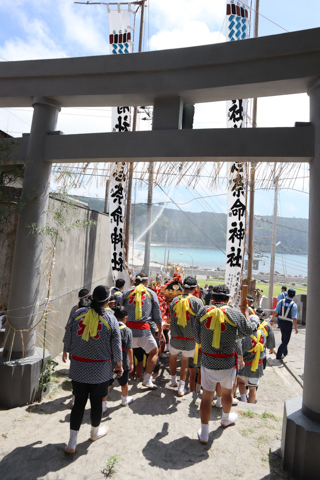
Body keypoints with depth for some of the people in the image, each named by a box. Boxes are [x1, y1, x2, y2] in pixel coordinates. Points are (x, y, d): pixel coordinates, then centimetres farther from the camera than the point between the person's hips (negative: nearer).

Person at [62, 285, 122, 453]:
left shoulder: (78, 313, -8)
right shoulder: (110, 319, -13)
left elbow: (68, 337, 2)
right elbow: (116, 346, -6)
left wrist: (65, 351, 22)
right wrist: (119, 364, 9)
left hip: (78, 367, 2)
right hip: (100, 369, -2)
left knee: (79, 402, 14)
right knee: (96, 402, 17)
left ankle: (72, 442, 19)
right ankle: (95, 432, 39)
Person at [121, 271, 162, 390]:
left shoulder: (127, 293, 10)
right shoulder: (151, 293, 6)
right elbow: (157, 314, 9)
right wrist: (160, 330, 19)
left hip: (128, 327, 3)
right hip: (143, 329, -2)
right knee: (154, 351, 17)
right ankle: (147, 380, 17)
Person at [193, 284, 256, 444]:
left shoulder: (203, 312, -11)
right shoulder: (235, 313, -14)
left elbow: (197, 337, -4)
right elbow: (249, 330, 2)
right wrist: (246, 313, 16)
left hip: (207, 362, 0)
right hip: (228, 362, 0)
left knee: (206, 396, 12)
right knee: (227, 391, 26)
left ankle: (204, 434, 22)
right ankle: (226, 419, 50)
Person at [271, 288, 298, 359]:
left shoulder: (281, 301, -5)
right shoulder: (294, 305, -14)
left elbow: (275, 312, -8)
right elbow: (294, 318, -16)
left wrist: (272, 320, 1)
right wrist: (296, 328, -8)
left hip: (280, 321, 4)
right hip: (288, 323, -4)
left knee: (283, 337, 26)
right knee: (286, 340, 9)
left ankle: (285, 352, 41)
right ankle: (279, 355, 8)